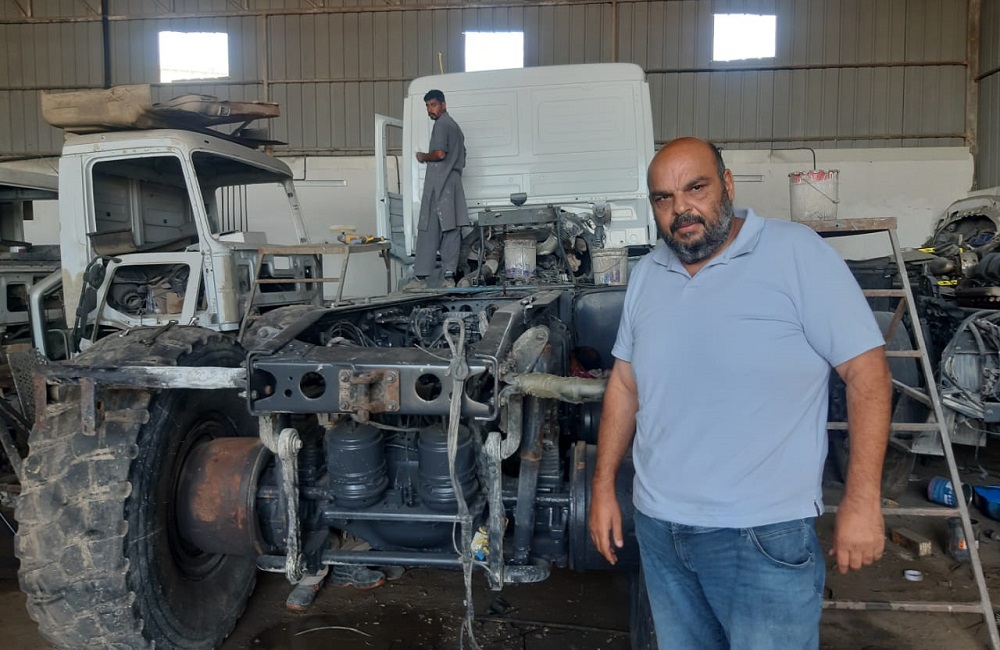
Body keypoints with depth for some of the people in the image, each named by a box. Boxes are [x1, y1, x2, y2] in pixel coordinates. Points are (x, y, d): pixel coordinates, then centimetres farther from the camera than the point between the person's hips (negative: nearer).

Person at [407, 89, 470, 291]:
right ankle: (449, 276, 1)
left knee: (428, 231, -9)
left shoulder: (441, 124, -5)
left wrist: (423, 157, -2)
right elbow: (462, 160, 25)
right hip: (454, 184, 9)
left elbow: (440, 153, -18)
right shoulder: (455, 126, 23)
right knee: (451, 230, 3)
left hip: (438, 184, -9)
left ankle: (421, 277, -11)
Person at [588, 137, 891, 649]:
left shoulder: (796, 252, -11)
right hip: (657, 527, 6)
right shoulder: (646, 275, 6)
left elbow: (867, 371, -11)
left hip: (764, 537, -5)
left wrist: (862, 500, -14)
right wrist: (603, 487, 10)